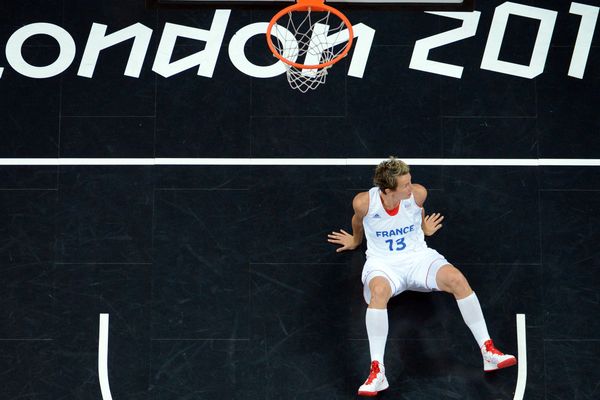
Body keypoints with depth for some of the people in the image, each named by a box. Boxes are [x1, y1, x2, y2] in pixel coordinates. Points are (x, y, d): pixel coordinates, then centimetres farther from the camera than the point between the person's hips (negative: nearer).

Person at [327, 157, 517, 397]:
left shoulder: (418, 193, -13)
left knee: (457, 279, -27)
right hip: (382, 263, -2)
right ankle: (377, 372, -38)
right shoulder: (363, 202, -18)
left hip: (418, 256, 2)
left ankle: (489, 352, -20)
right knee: (379, 291, -39)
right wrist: (355, 241, 28)